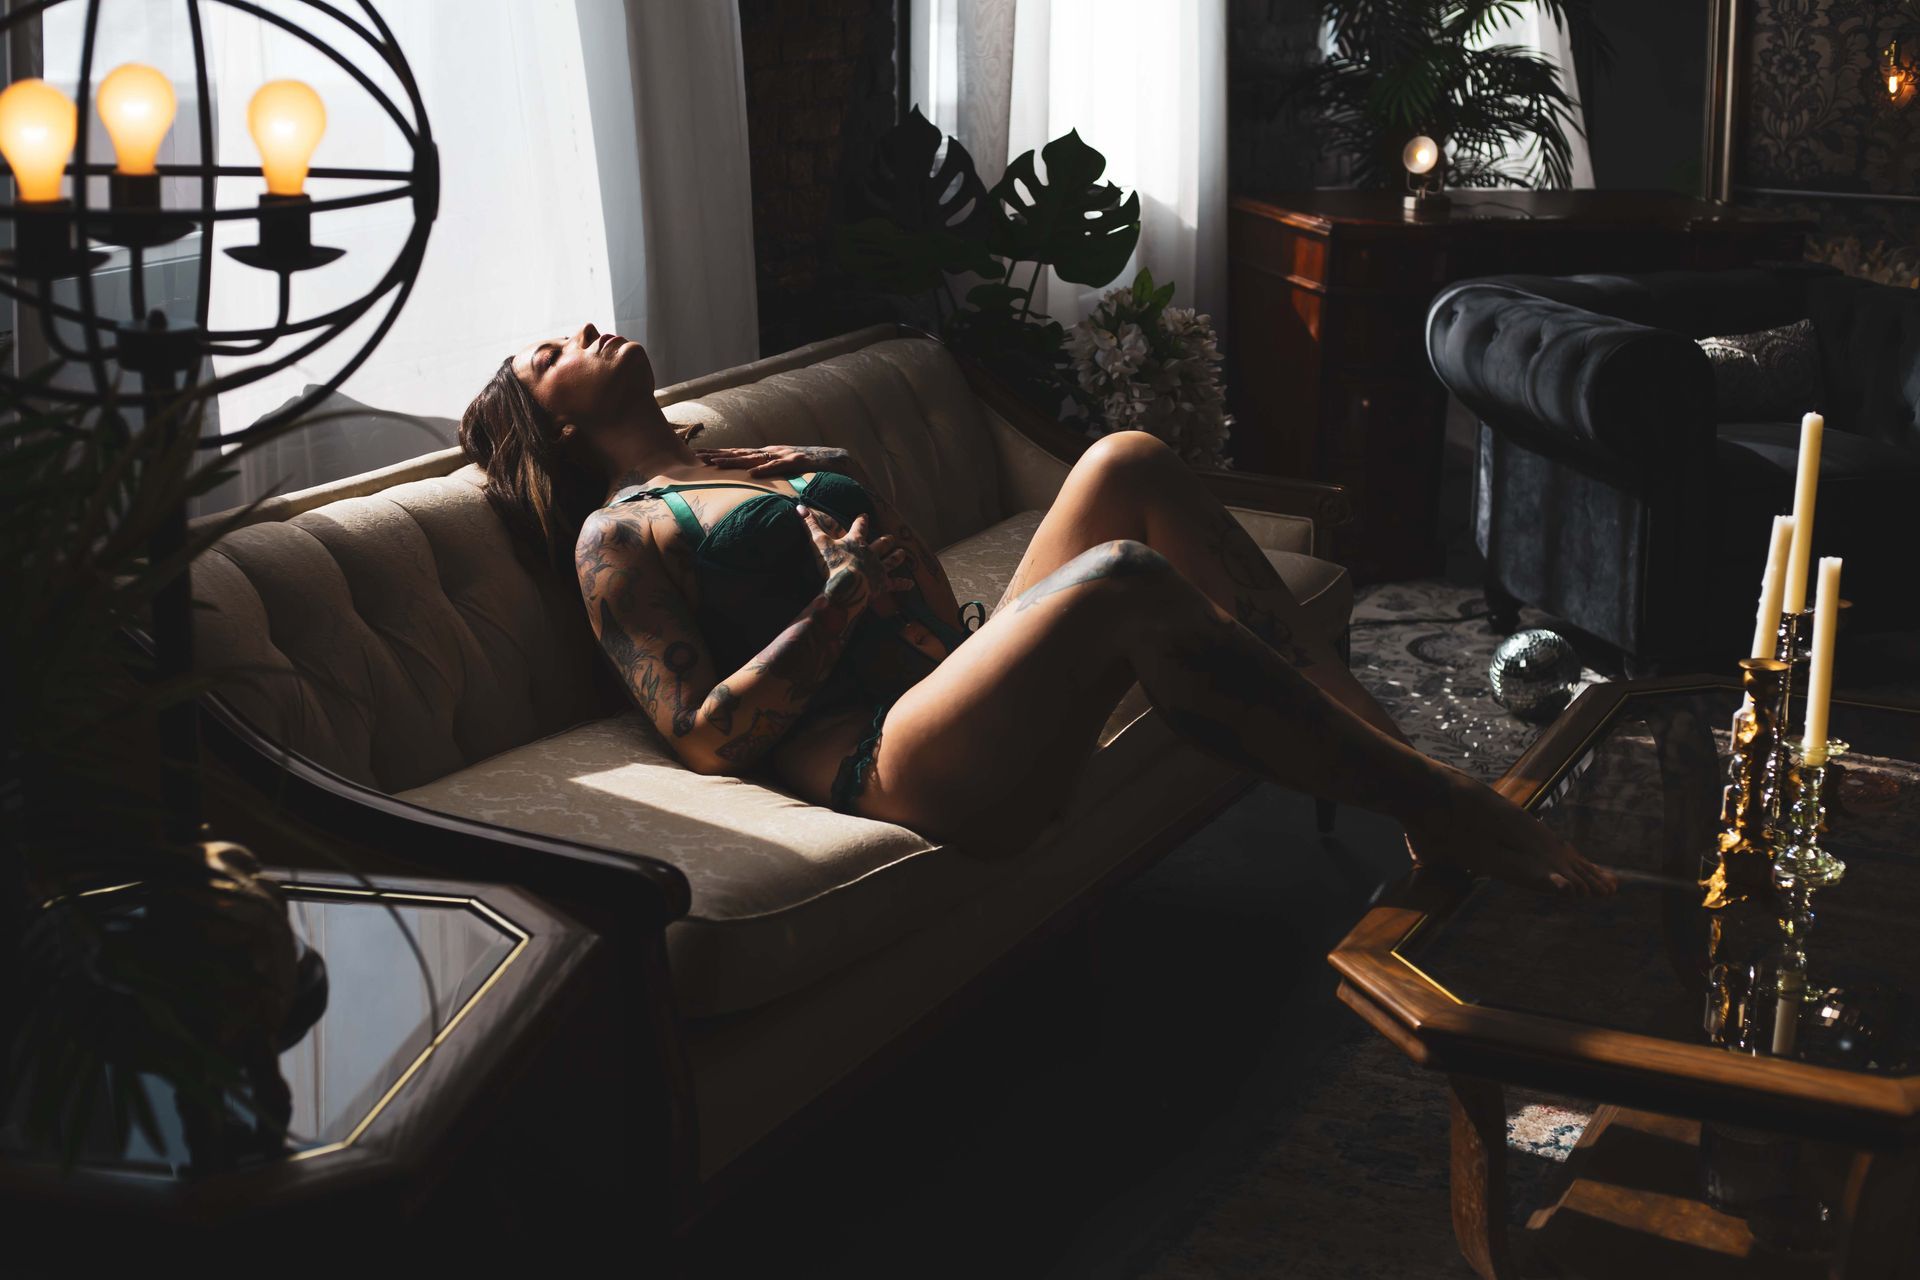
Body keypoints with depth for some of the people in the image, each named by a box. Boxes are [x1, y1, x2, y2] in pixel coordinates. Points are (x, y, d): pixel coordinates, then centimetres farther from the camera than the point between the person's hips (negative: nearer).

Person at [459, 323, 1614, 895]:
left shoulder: (798, 464, 30)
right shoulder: (618, 537, 8)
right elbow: (707, 736, -4)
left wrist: (906, 572, 1)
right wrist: (837, 603, -9)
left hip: (963, 683, 8)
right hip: (885, 762, -8)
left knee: (1129, 463, -14)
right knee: (1125, 577, -32)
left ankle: (1396, 746, -20)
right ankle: (1431, 807, -24)